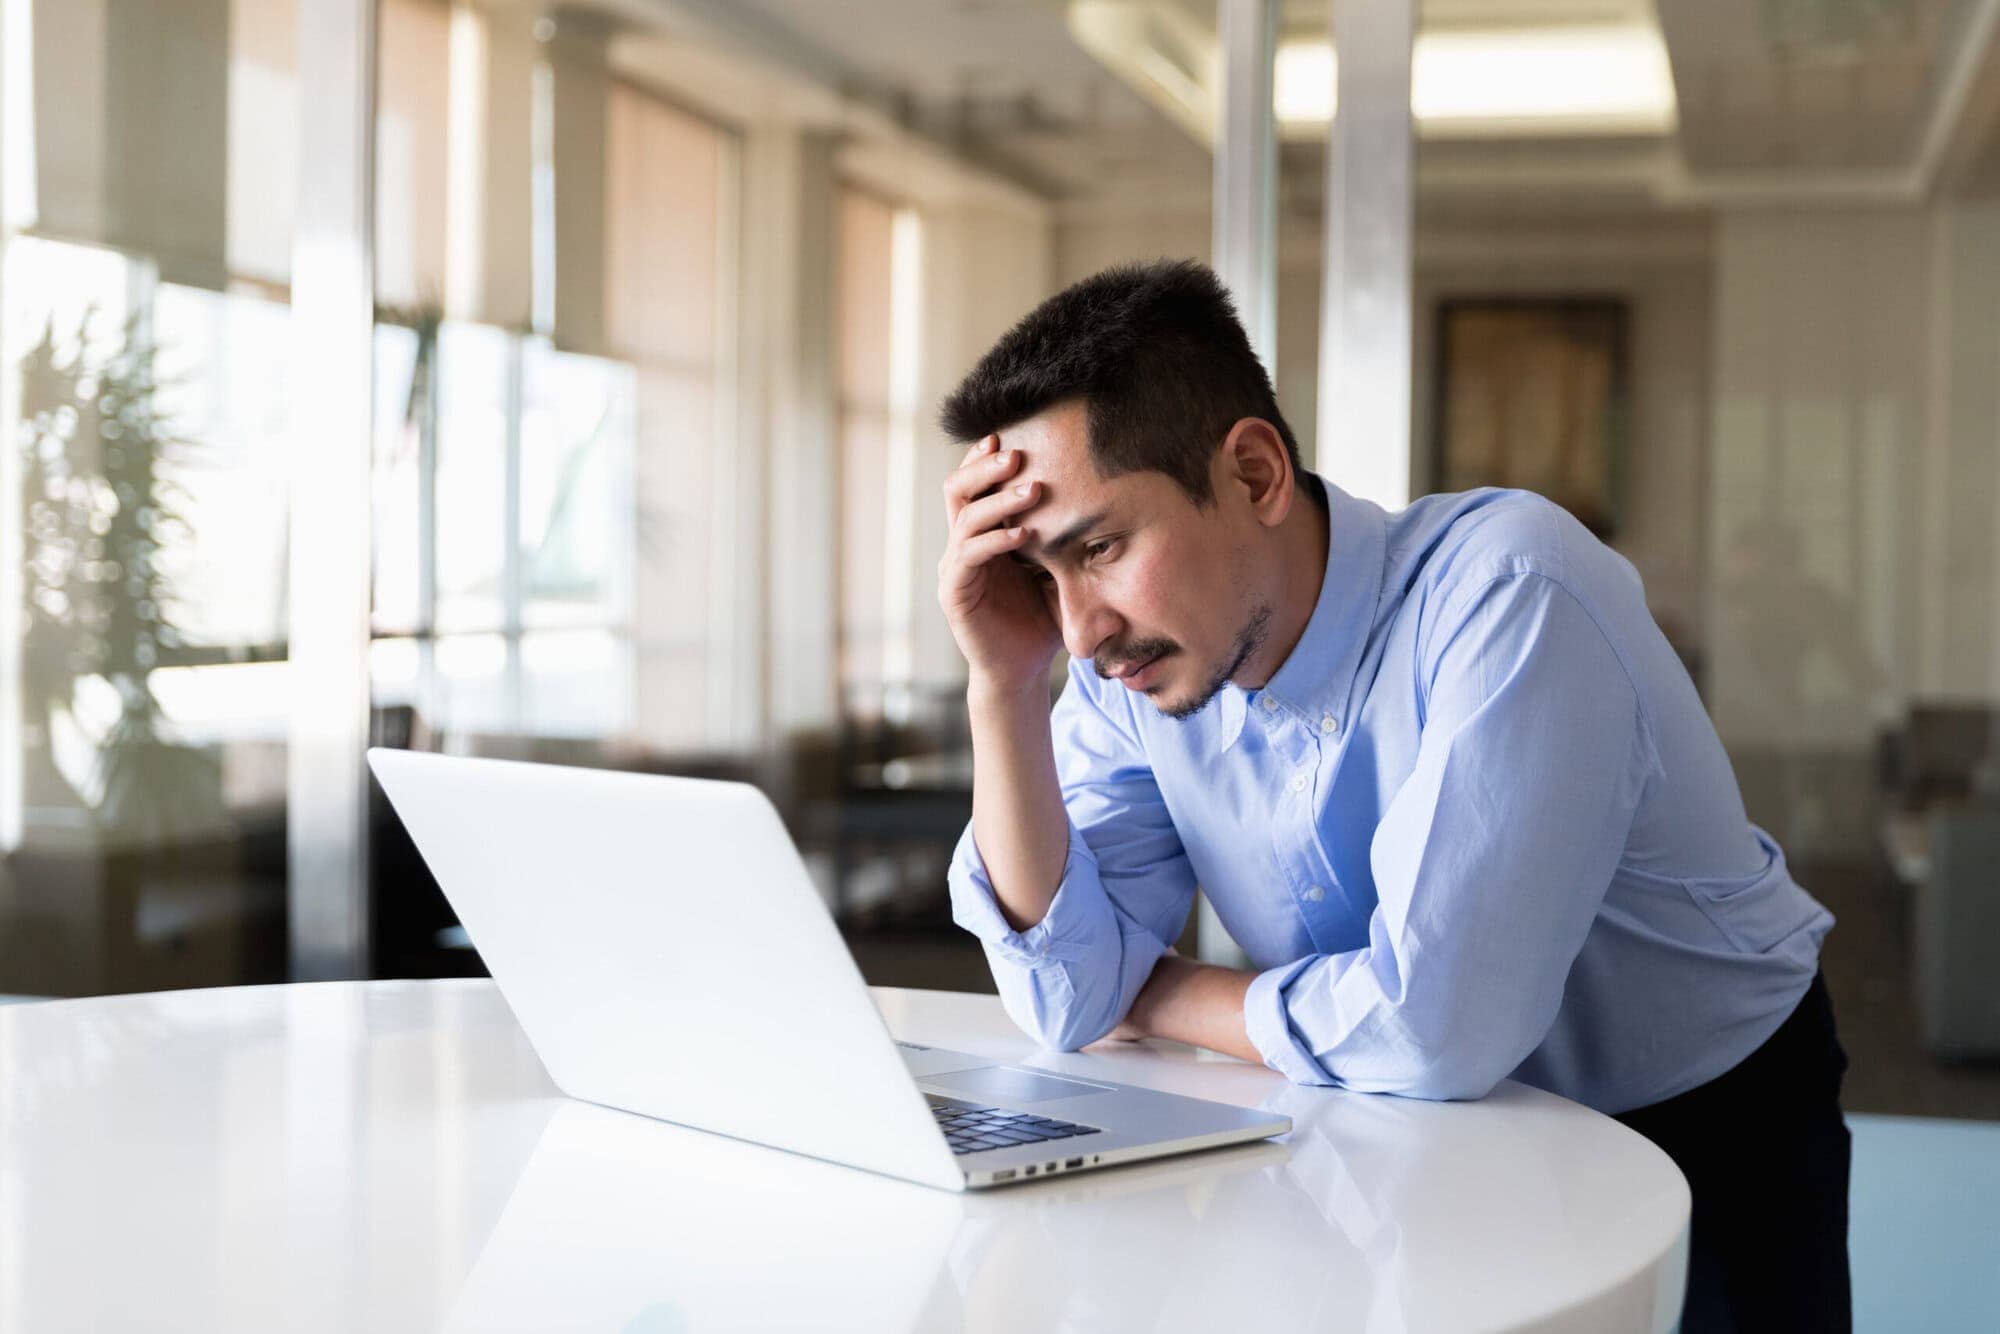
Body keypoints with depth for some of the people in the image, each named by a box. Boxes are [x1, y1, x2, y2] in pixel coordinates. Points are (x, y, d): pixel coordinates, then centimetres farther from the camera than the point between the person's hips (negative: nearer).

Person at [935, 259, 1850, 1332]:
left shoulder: (1507, 589, -29)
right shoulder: (1131, 664, -10)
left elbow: (1430, 1023, -33)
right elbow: (1070, 998, -11)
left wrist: (1164, 998, -15)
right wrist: (1003, 684, -21)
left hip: (1700, 1128, -2)